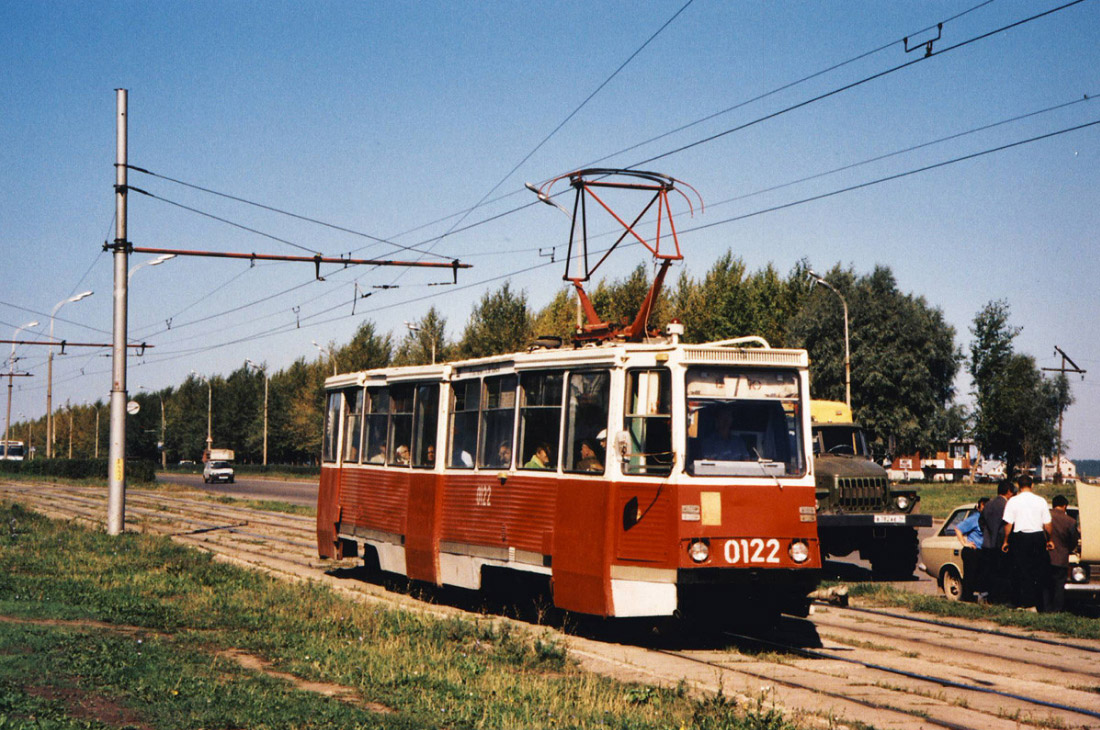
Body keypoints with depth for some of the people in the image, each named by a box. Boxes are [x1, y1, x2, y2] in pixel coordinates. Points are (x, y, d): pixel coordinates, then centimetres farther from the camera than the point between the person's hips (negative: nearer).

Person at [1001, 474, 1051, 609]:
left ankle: (1022, 603, 2)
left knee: (1021, 572, 4)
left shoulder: (1013, 501, -3)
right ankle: (1036, 603, 7)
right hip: (1038, 537, 1)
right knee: (1038, 572, 8)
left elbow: (1008, 524, -4)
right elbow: (1047, 524, 3)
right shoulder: (1041, 501, 2)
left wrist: (1006, 541, 7)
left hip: (1020, 538, -1)